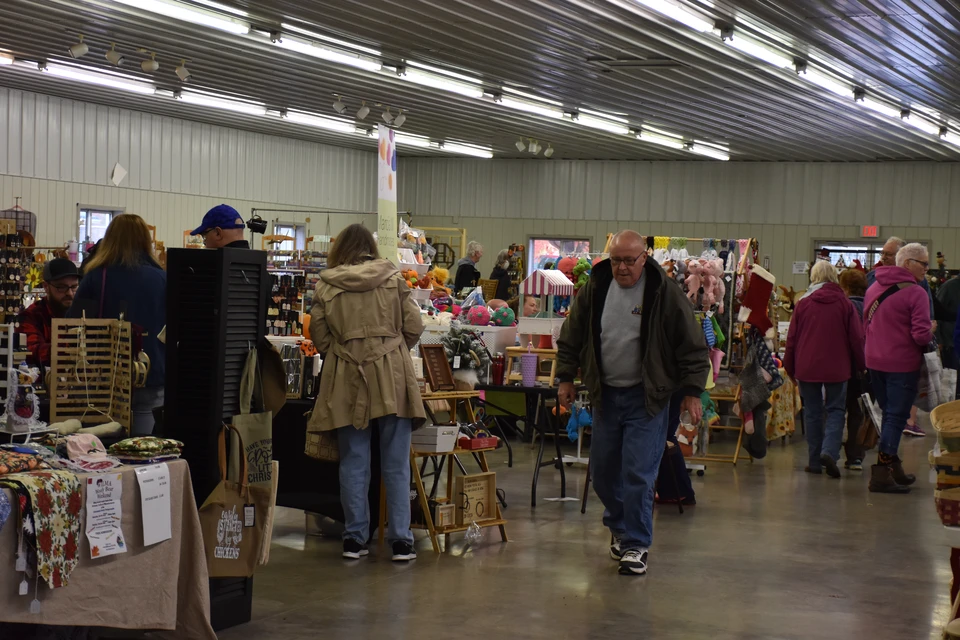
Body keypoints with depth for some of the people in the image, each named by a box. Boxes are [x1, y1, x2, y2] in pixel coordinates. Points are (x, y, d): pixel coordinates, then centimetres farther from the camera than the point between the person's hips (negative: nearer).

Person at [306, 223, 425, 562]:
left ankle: (355, 538, 13)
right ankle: (400, 540, 6)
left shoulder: (326, 286, 0)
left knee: (353, 462, 8)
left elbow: (319, 336, 3)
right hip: (393, 378, 0)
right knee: (396, 464, 5)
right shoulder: (393, 279, 1)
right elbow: (413, 327, 1)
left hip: (346, 381, 0)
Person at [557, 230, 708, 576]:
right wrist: (566, 377, 11)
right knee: (603, 471, 11)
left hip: (647, 398, -4)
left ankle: (635, 544, 2)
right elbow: (572, 336, 13)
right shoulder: (595, 288, 1)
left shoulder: (665, 293, -10)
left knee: (638, 473, -10)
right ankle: (620, 526, 36)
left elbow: (692, 345, -6)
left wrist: (692, 391, -8)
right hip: (605, 394, 4)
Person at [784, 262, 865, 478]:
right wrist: (859, 366, 12)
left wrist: (790, 368, 14)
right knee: (835, 409, 6)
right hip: (836, 368, -1)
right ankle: (829, 451, -15)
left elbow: (792, 339, 4)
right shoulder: (845, 304, -3)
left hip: (807, 368, 1)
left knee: (813, 412, 9)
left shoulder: (803, 304, 0)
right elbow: (856, 338, 0)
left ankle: (815, 461, 10)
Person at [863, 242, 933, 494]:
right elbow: (921, 335, -20)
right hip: (902, 364, -7)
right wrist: (931, 331, 1)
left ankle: (893, 468, 27)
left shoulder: (874, 288, 8)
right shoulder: (915, 293, -15)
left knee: (889, 414, 19)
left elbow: (865, 325, 15)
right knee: (896, 418, -1)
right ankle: (881, 474, -3)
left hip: (874, 361, 7)